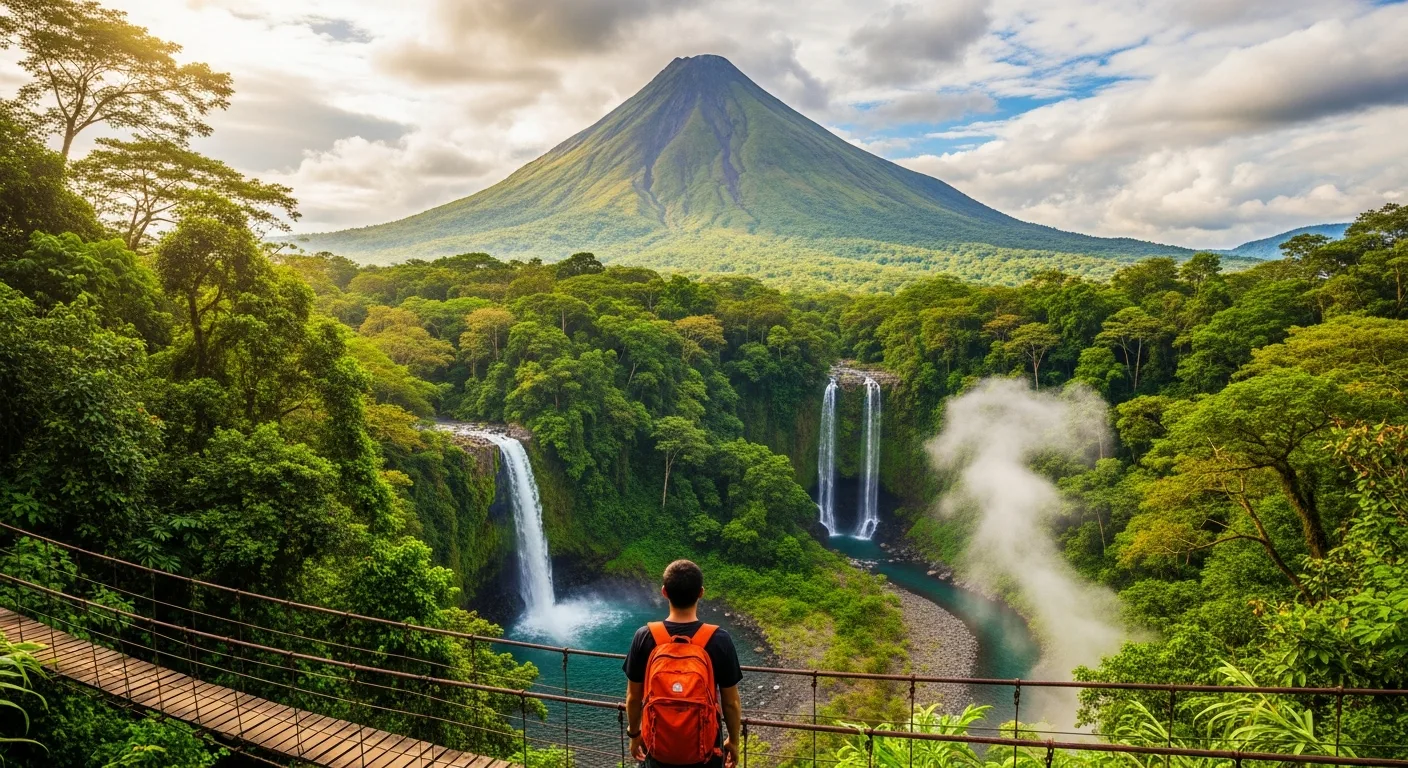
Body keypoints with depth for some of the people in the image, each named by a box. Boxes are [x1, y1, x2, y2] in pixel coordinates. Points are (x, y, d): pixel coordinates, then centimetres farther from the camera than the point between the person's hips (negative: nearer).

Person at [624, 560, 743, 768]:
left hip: (658, 747, 1)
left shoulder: (645, 638, -14)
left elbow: (634, 697, -3)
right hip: (705, 749, -1)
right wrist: (733, 740, 8)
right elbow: (731, 702, -8)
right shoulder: (719, 640, -17)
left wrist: (634, 734, 14)